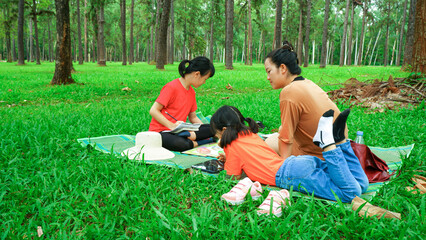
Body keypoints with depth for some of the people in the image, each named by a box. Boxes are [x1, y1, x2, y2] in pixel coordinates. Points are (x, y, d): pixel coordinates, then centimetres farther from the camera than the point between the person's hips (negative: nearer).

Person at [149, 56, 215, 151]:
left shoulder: (191, 92, 13)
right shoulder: (171, 87, -13)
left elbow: (193, 118, 19)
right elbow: (153, 111, -14)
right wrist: (172, 126, -22)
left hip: (179, 131, 7)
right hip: (160, 131, -7)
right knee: (179, 144, -41)